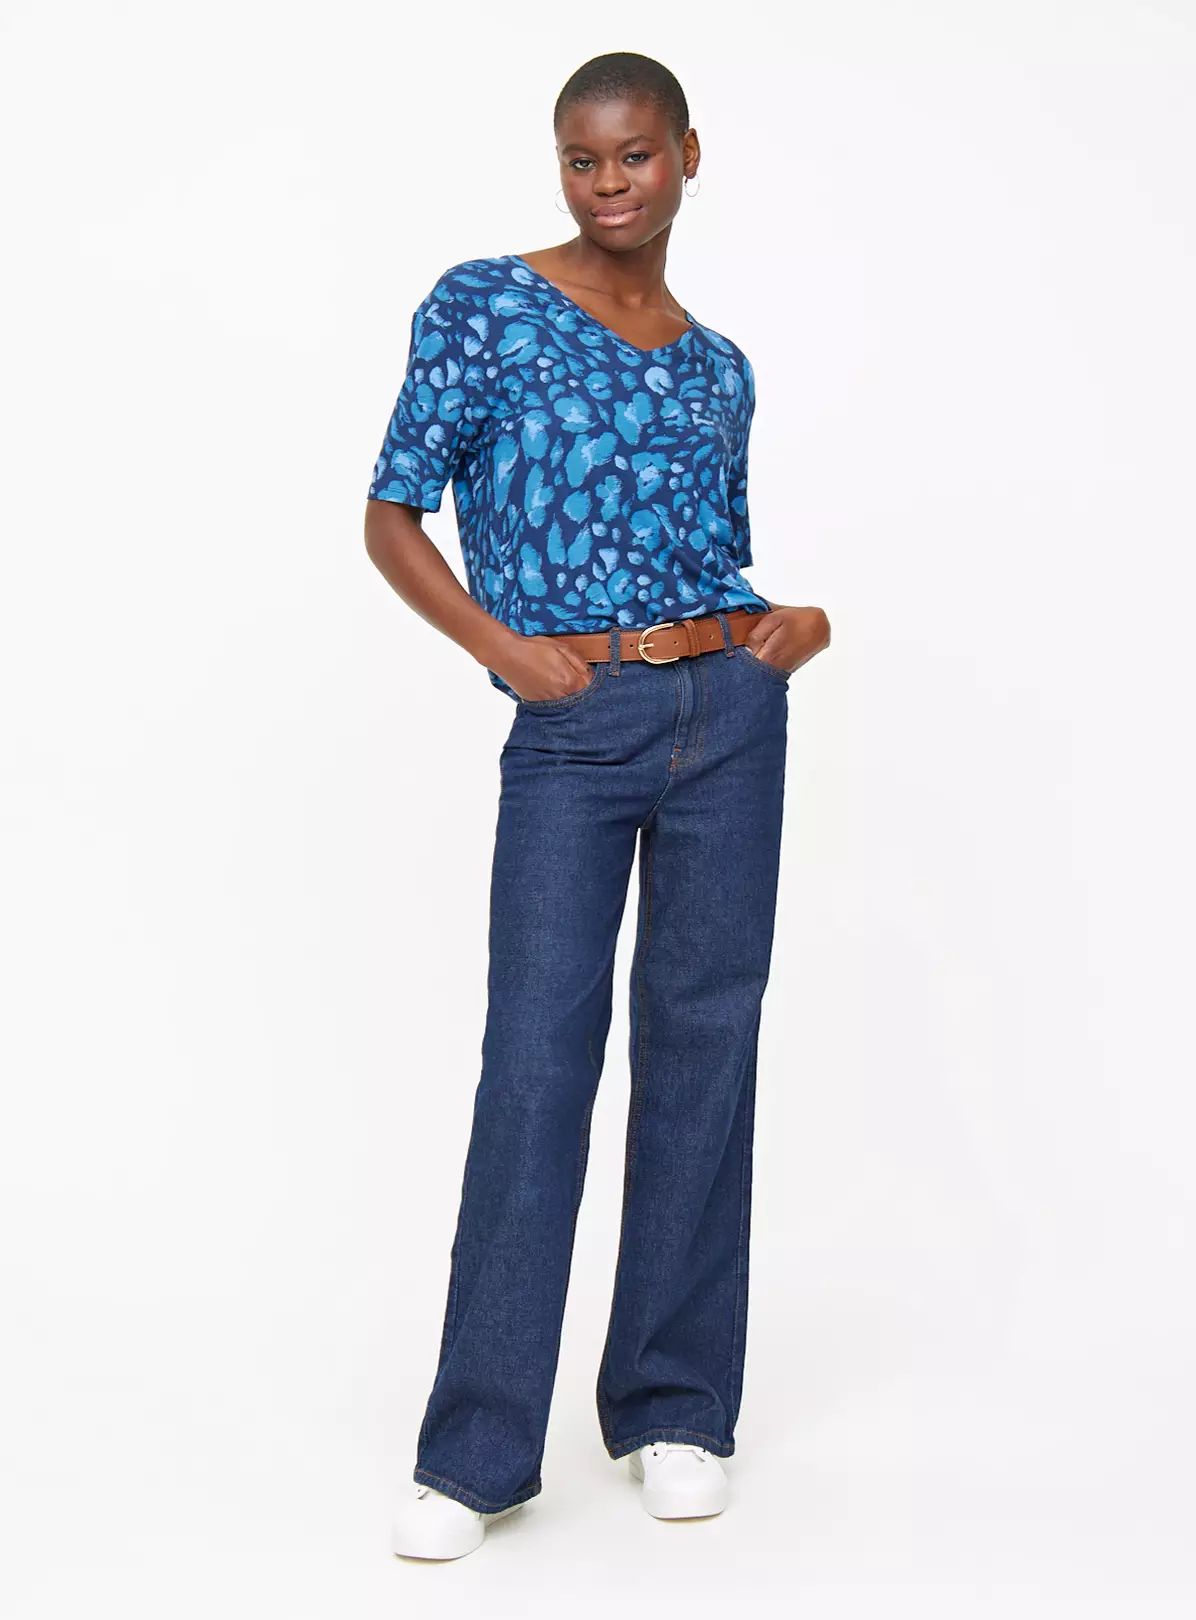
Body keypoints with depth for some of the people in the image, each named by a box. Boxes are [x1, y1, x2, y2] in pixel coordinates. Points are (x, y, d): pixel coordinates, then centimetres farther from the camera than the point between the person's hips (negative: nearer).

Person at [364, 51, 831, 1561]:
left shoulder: (716, 365, 14)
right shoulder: (484, 305, 1)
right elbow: (391, 518, 0)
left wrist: (793, 622, 1)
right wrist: (499, 645, -12)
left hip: (728, 711, 4)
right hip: (572, 731, -4)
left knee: (703, 1041, 6)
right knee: (536, 1057, -6)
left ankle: (675, 1408, 18)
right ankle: (478, 1449, 4)